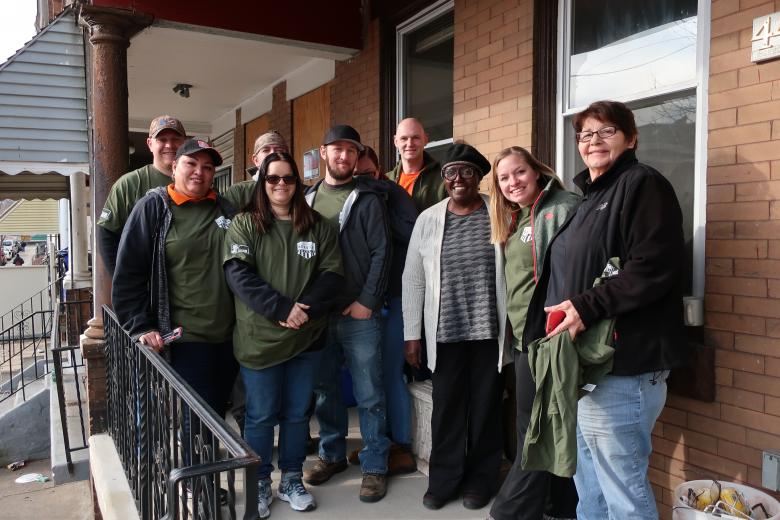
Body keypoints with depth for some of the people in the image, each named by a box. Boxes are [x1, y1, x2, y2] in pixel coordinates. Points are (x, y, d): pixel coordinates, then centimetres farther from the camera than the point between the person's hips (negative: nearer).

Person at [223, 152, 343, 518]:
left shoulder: (318, 227, 6)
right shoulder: (244, 224, -1)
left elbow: (332, 274, -1)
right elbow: (239, 275, -12)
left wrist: (305, 309, -16)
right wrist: (282, 308, -21)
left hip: (307, 338, 3)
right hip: (259, 338, -2)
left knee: (297, 413, 14)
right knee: (261, 416, 8)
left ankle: (292, 480, 31)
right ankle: (259, 484, 27)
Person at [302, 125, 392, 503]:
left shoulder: (367, 199, -1)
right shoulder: (307, 199, 10)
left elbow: (381, 252, -7)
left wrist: (366, 302, -13)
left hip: (359, 313, -4)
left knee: (369, 396, 3)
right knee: (323, 389, 15)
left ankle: (374, 466, 17)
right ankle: (332, 454, 32)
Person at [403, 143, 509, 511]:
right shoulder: (428, 219, 3)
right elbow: (413, 280, 5)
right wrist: (412, 333, 3)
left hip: (489, 330, -1)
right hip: (445, 332, 1)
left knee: (485, 408, 10)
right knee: (446, 409, 9)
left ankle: (480, 479, 28)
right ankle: (443, 479, 26)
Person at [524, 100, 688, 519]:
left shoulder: (642, 184, -7)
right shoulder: (588, 197, 20)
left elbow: (654, 267, -20)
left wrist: (587, 306, -23)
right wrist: (567, 311, 15)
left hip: (620, 366, -9)